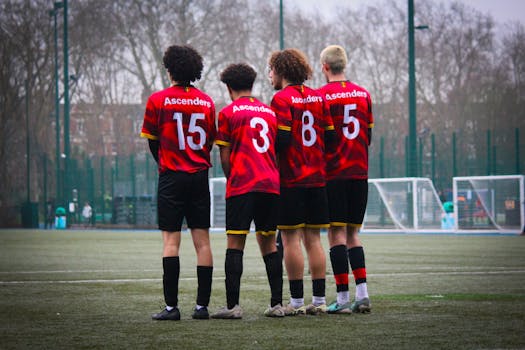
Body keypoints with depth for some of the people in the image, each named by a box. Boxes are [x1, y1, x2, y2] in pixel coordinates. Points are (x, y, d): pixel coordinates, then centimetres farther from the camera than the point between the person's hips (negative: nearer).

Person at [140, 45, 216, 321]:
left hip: (171, 177, -3)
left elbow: (152, 140, 4)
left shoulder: (158, 100, -3)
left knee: (171, 240, -4)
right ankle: (202, 305, 3)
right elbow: (211, 142, 10)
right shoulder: (206, 102, 7)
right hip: (200, 177, 3)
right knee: (202, 241, 3)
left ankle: (171, 305, -8)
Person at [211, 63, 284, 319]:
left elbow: (225, 156, 1)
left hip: (242, 186, -5)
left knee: (235, 244, -4)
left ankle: (232, 305, -10)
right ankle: (277, 304, 9)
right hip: (272, 184, 5)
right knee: (268, 243, 11)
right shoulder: (270, 112, 16)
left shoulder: (228, 113, 1)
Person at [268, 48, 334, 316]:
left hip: (291, 180, -6)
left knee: (290, 238, -3)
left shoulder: (282, 99, -8)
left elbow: (282, 139, -15)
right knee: (313, 239, 9)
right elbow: (330, 135, 10)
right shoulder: (318, 97, 12)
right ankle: (319, 300, 8)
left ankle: (297, 301, -4)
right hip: (317, 178, 6)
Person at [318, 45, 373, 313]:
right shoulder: (363, 94, 9)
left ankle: (343, 298, -6)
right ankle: (362, 294, 4)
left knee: (336, 233, -3)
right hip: (359, 172, 5)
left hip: (333, 173, -5)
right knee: (352, 233, 12)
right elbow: (368, 136, 14)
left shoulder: (321, 96, -7)